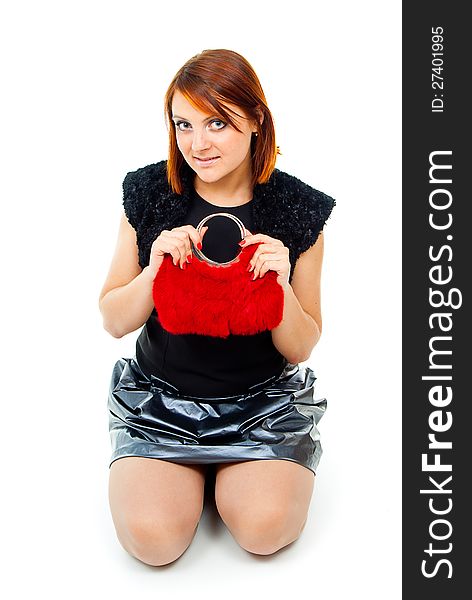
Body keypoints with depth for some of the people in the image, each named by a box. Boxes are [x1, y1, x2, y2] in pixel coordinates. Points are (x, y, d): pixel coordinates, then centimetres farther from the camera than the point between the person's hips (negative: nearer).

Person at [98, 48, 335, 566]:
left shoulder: (298, 210, -8)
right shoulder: (148, 193, -6)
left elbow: (301, 348, -3)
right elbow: (113, 322, -1)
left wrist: (280, 286, -23)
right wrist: (153, 272, -21)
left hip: (264, 398, 0)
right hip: (160, 393, 1)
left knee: (264, 528, -21)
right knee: (152, 537, -18)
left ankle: (231, 472, 13)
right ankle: (194, 469, 15)